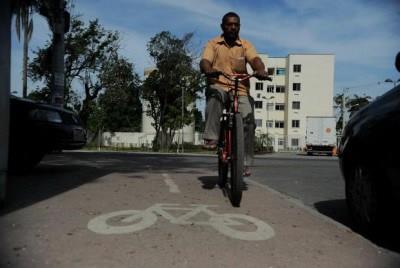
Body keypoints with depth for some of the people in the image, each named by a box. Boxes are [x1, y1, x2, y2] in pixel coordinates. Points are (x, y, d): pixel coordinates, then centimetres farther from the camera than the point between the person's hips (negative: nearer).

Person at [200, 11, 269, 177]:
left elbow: (255, 59, -7)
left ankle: (245, 162, -8)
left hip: (240, 90, 1)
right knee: (214, 95, -37)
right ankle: (211, 137, -35)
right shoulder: (213, 44, 9)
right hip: (219, 86, -1)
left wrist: (261, 71, -31)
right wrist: (209, 71, -32)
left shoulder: (246, 45, 12)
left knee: (248, 118, -20)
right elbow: (204, 61, -8)